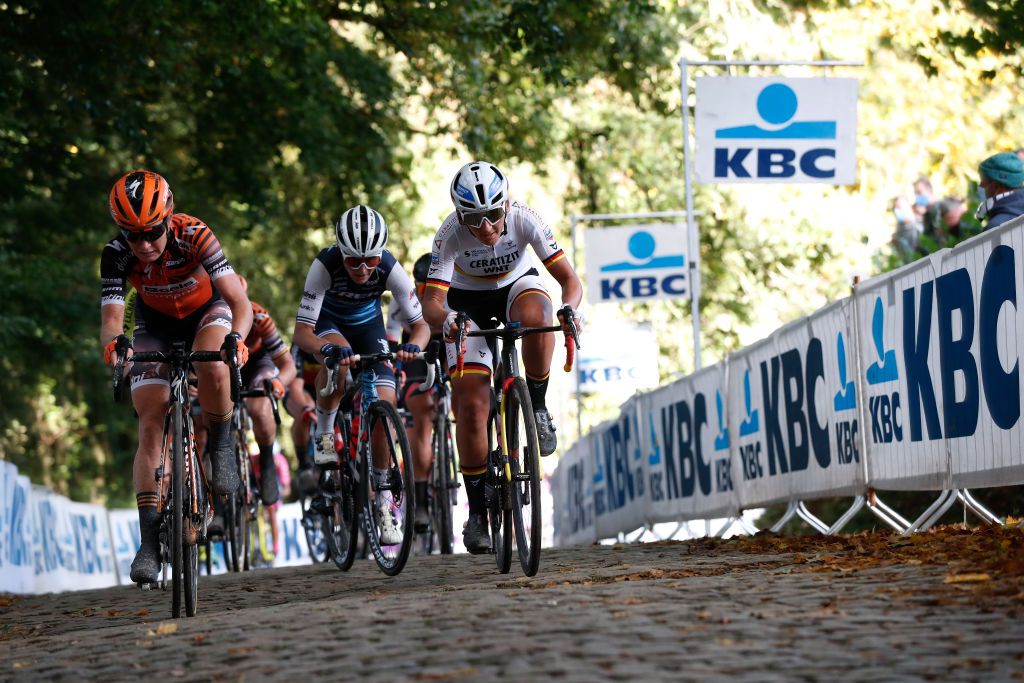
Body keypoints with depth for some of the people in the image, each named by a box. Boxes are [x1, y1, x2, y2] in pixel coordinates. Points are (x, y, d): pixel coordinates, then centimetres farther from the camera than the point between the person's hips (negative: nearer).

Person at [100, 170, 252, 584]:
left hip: (207, 311, -2)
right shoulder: (117, 255, -27)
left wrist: (236, 338, -58)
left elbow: (240, 302, -37)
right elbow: (110, 318, -32)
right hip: (156, 324, 2)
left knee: (212, 368, -37)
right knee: (151, 426, -11)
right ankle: (150, 540, -12)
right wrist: (112, 344, -56)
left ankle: (221, 448, -9)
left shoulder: (194, 236, -33)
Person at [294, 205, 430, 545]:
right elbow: (302, 331, -37)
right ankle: (324, 432, -11)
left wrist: (413, 345, -49)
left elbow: (421, 323, -25)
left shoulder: (389, 269, -30)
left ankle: (383, 497, 2)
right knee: (338, 360, -37)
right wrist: (327, 348, -58)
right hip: (328, 324, -2)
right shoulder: (325, 265, -35)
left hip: (367, 325, 2)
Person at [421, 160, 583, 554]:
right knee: (471, 404, -15)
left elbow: (569, 278, -28)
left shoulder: (525, 220, -29)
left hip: (517, 286, 0)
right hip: (467, 303, 0)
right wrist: (446, 322, -59)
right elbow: (431, 301, -36)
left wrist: (569, 308, -50)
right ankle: (477, 510, -2)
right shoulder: (450, 234, -30)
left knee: (535, 316, -39)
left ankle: (537, 407, -16)